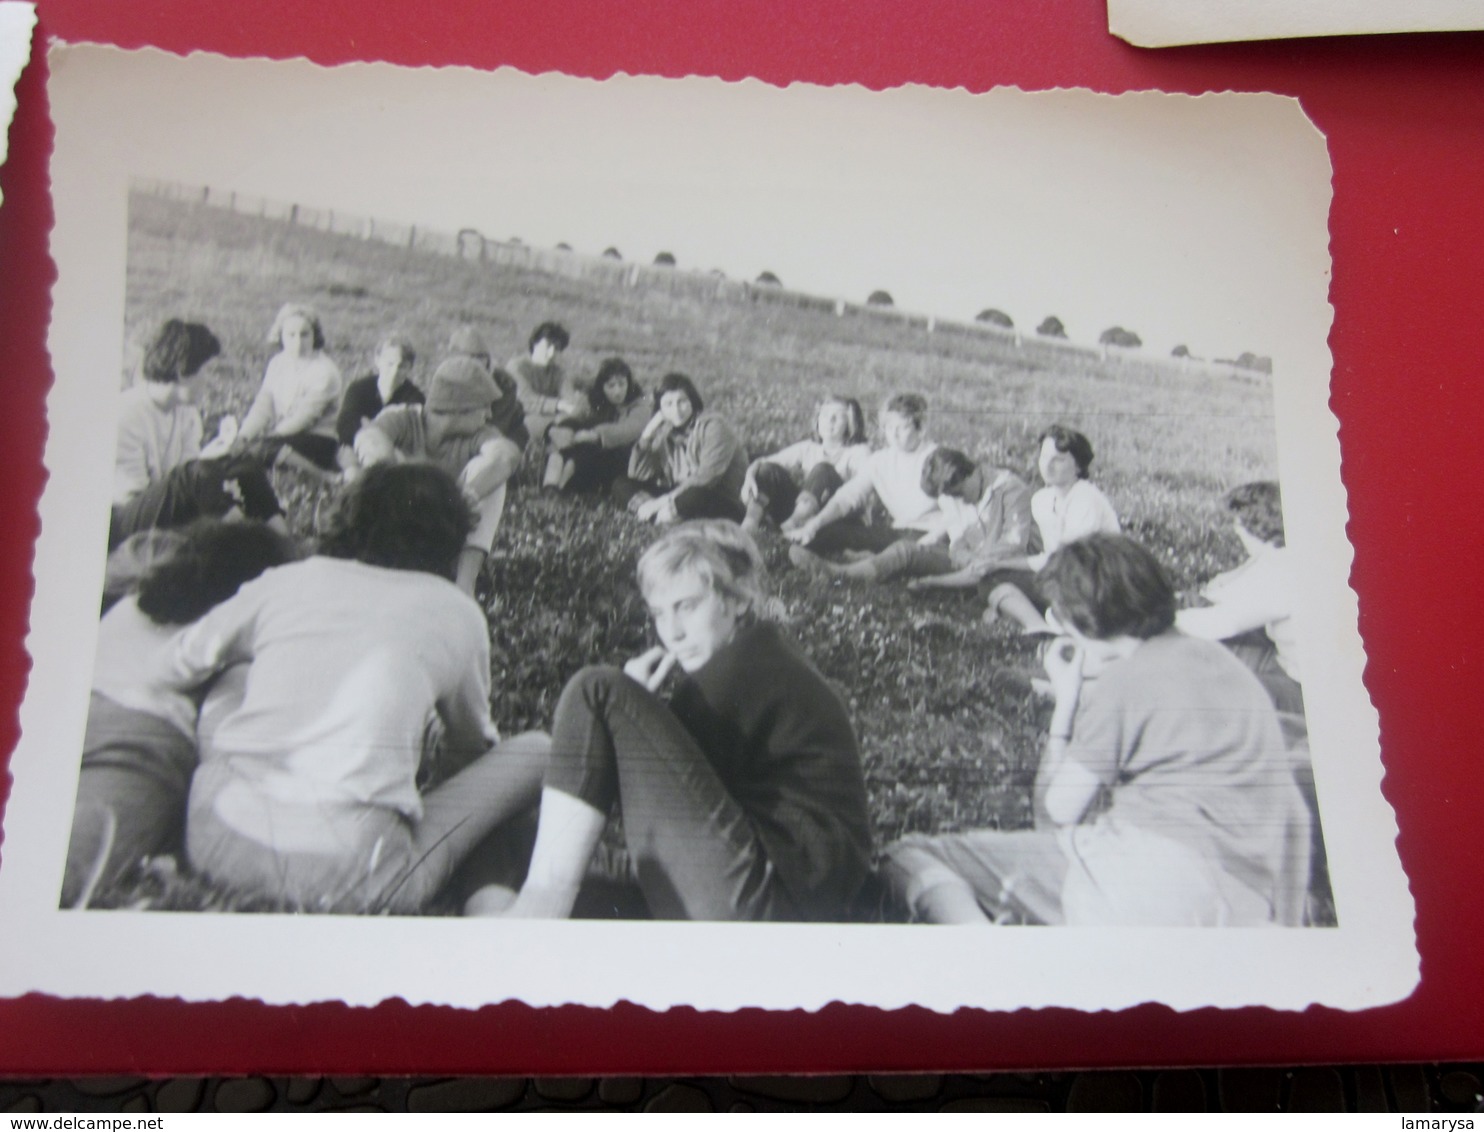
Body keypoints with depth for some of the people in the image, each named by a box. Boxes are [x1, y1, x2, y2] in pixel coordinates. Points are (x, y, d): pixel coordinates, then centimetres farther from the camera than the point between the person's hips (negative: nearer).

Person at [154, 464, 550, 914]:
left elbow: (173, 672, 27)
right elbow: (471, 742, 26)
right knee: (536, 751, 13)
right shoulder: (457, 612, 11)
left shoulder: (285, 580, 15)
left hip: (219, 845, 4)